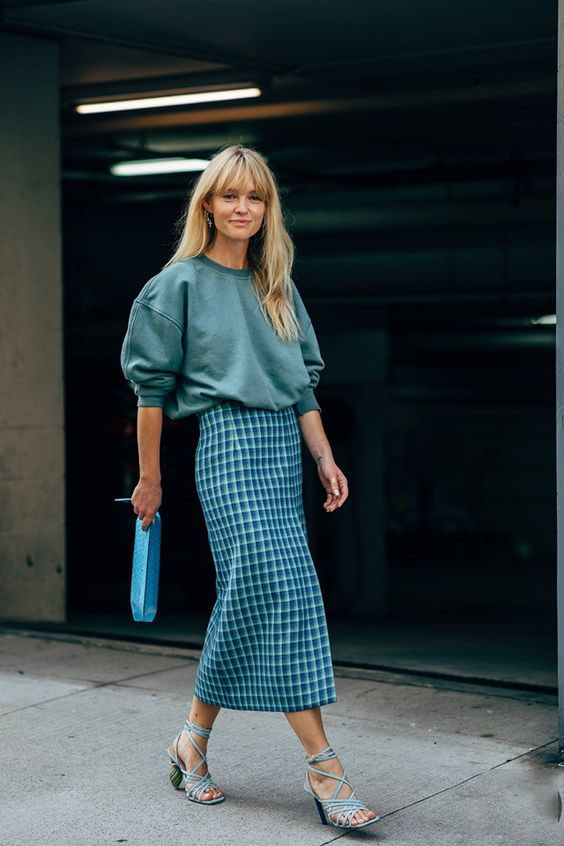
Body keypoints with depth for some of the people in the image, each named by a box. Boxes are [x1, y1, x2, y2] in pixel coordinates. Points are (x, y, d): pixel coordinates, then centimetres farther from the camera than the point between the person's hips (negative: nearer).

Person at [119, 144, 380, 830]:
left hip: (285, 447, 7)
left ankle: (194, 738, 20)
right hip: (230, 443, -6)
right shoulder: (181, 283, 2)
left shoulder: (278, 289, 18)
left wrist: (326, 461, 10)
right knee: (285, 587, -18)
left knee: (247, 601, 5)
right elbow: (151, 386, 2)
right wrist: (150, 478, 2)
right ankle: (322, 764, -19)